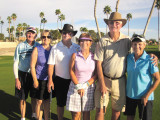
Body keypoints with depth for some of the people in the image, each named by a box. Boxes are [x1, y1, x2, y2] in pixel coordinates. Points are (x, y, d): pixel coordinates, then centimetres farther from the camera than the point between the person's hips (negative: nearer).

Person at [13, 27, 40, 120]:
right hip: (23, 75, -2)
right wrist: (17, 79, -7)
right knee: (23, 98, 6)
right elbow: (15, 63, -2)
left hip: (35, 74, 2)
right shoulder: (20, 46, -6)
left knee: (34, 96, 14)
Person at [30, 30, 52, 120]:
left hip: (50, 79, 3)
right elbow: (32, 66, -6)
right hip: (40, 79, -3)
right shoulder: (37, 49, -6)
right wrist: (35, 80, -9)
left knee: (47, 101, 13)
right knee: (40, 101, 5)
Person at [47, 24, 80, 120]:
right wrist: (50, 80, -9)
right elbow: (51, 65, -4)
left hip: (74, 80, 2)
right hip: (60, 80, -1)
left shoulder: (77, 47, 2)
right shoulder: (55, 48, -4)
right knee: (60, 103, 12)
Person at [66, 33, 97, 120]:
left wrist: (85, 85, -11)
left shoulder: (94, 57, 1)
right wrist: (78, 86, -10)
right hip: (75, 86, -1)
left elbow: (96, 74, -1)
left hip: (89, 87, 1)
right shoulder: (75, 55, -1)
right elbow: (71, 71, -3)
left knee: (86, 113, 11)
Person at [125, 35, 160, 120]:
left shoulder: (149, 60, -14)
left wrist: (147, 96, -15)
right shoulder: (129, 58, 0)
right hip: (130, 95, 4)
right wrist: (126, 89, 9)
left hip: (145, 96, -4)